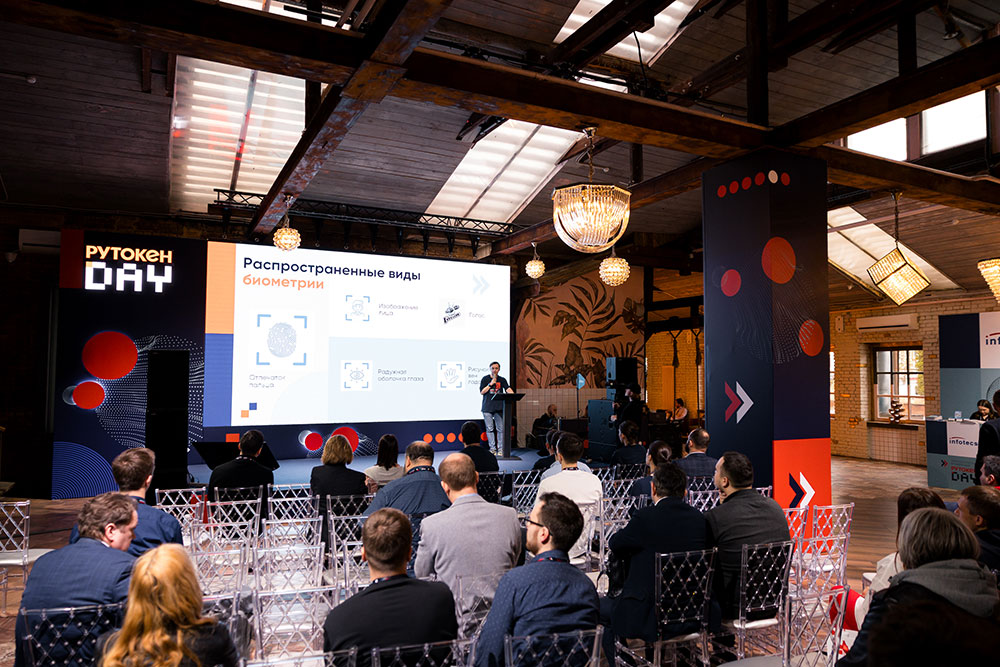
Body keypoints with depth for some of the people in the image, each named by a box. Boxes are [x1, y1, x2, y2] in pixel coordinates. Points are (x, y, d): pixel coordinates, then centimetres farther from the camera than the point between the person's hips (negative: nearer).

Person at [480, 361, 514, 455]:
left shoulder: (502, 380, 10)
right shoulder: (485, 379, 5)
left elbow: (508, 389, -4)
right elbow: (481, 392, -1)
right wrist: (491, 384, -10)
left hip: (499, 407, 1)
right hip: (487, 408, -1)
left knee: (500, 429, -2)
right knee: (490, 429, 0)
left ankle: (500, 449, 3)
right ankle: (492, 448, 7)